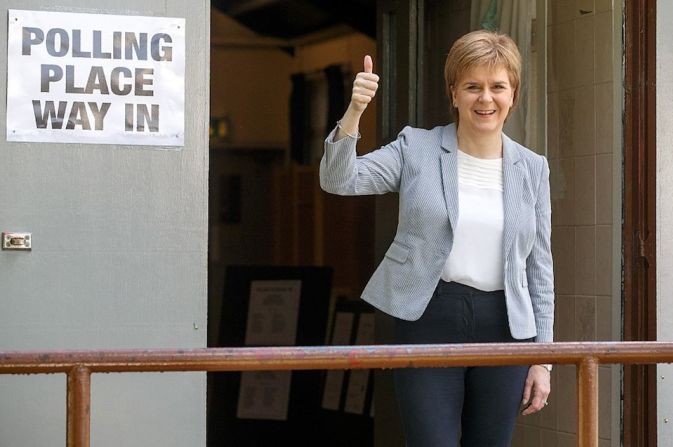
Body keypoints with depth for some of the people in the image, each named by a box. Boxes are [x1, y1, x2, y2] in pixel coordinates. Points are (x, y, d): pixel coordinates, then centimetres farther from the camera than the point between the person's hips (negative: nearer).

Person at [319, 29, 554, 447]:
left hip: (502, 326, 3)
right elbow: (338, 180, -7)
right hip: (428, 319, -2)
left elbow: (539, 268, 11)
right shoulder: (416, 148, 3)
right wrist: (353, 113, -24)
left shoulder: (532, 169, 9)